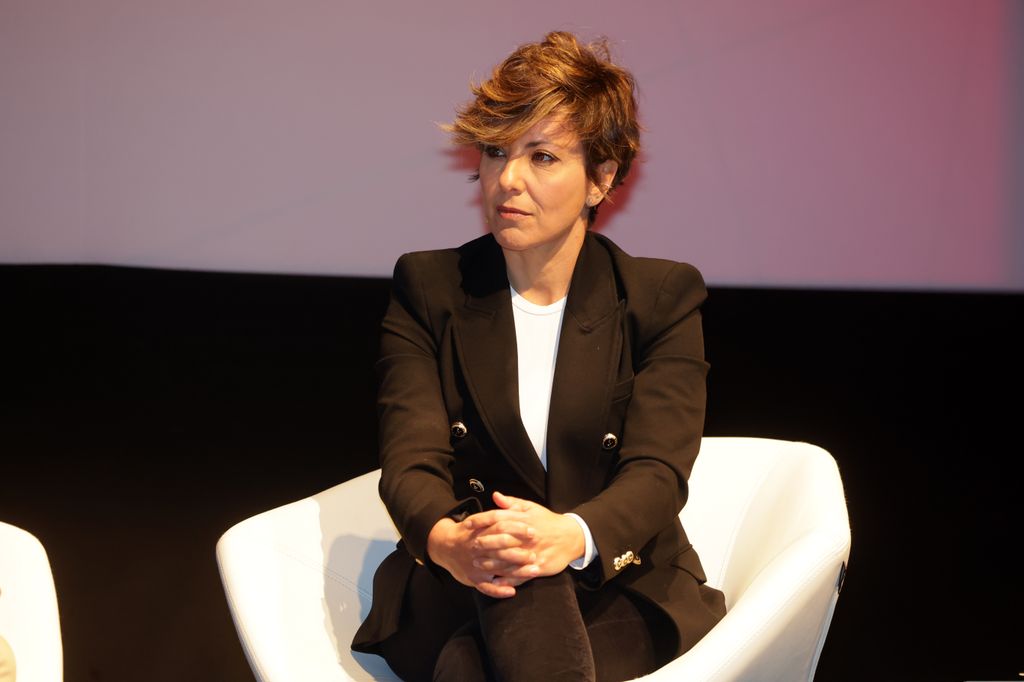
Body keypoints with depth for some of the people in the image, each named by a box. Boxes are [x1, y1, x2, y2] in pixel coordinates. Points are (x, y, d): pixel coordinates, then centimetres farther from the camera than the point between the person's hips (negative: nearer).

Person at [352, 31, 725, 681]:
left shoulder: (663, 297, 4)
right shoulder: (427, 288, 7)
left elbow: (658, 469, -10)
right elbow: (411, 458, -7)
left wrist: (573, 536, -35)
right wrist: (447, 542, -34)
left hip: (624, 590, -2)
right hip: (453, 600, 2)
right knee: (509, 558, -36)